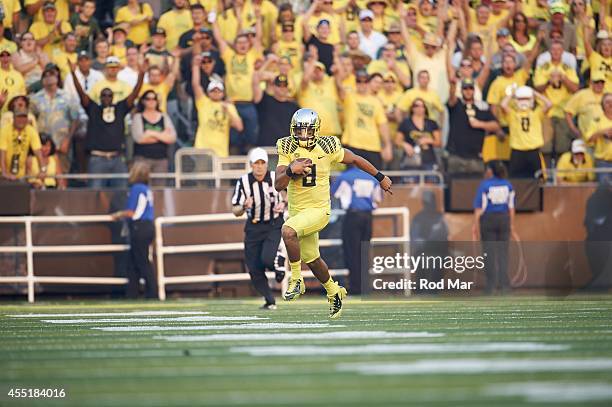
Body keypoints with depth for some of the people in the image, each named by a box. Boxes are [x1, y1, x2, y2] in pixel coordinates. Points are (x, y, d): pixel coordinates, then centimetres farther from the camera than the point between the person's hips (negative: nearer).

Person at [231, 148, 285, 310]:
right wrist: (244, 207, -27)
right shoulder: (243, 182, -8)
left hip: (274, 225, -2)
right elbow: (236, 211, -5)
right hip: (253, 228, 2)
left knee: (267, 259, -23)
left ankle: (278, 266, 15)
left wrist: (284, 204, -16)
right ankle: (270, 301, 19)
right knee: (254, 269, 0)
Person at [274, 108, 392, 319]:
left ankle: (296, 280, -16)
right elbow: (278, 185, -11)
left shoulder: (327, 148, -10)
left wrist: (380, 177, 14)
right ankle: (334, 292, 44)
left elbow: (354, 159, 6)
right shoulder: (288, 149, -5)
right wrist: (291, 171, -32)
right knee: (312, 260, 18)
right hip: (296, 211, 4)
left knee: (288, 231, -31)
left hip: (318, 210, -4)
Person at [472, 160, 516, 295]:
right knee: (502, 252, 6)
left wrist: (475, 225, -8)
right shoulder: (508, 185, 4)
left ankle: (491, 285, 2)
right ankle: (504, 284, 2)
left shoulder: (484, 185, -8)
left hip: (488, 220, -3)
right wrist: (512, 225, 12)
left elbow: (479, 208, -10)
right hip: (504, 220, 3)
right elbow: (511, 207, 6)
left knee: (489, 253, 2)